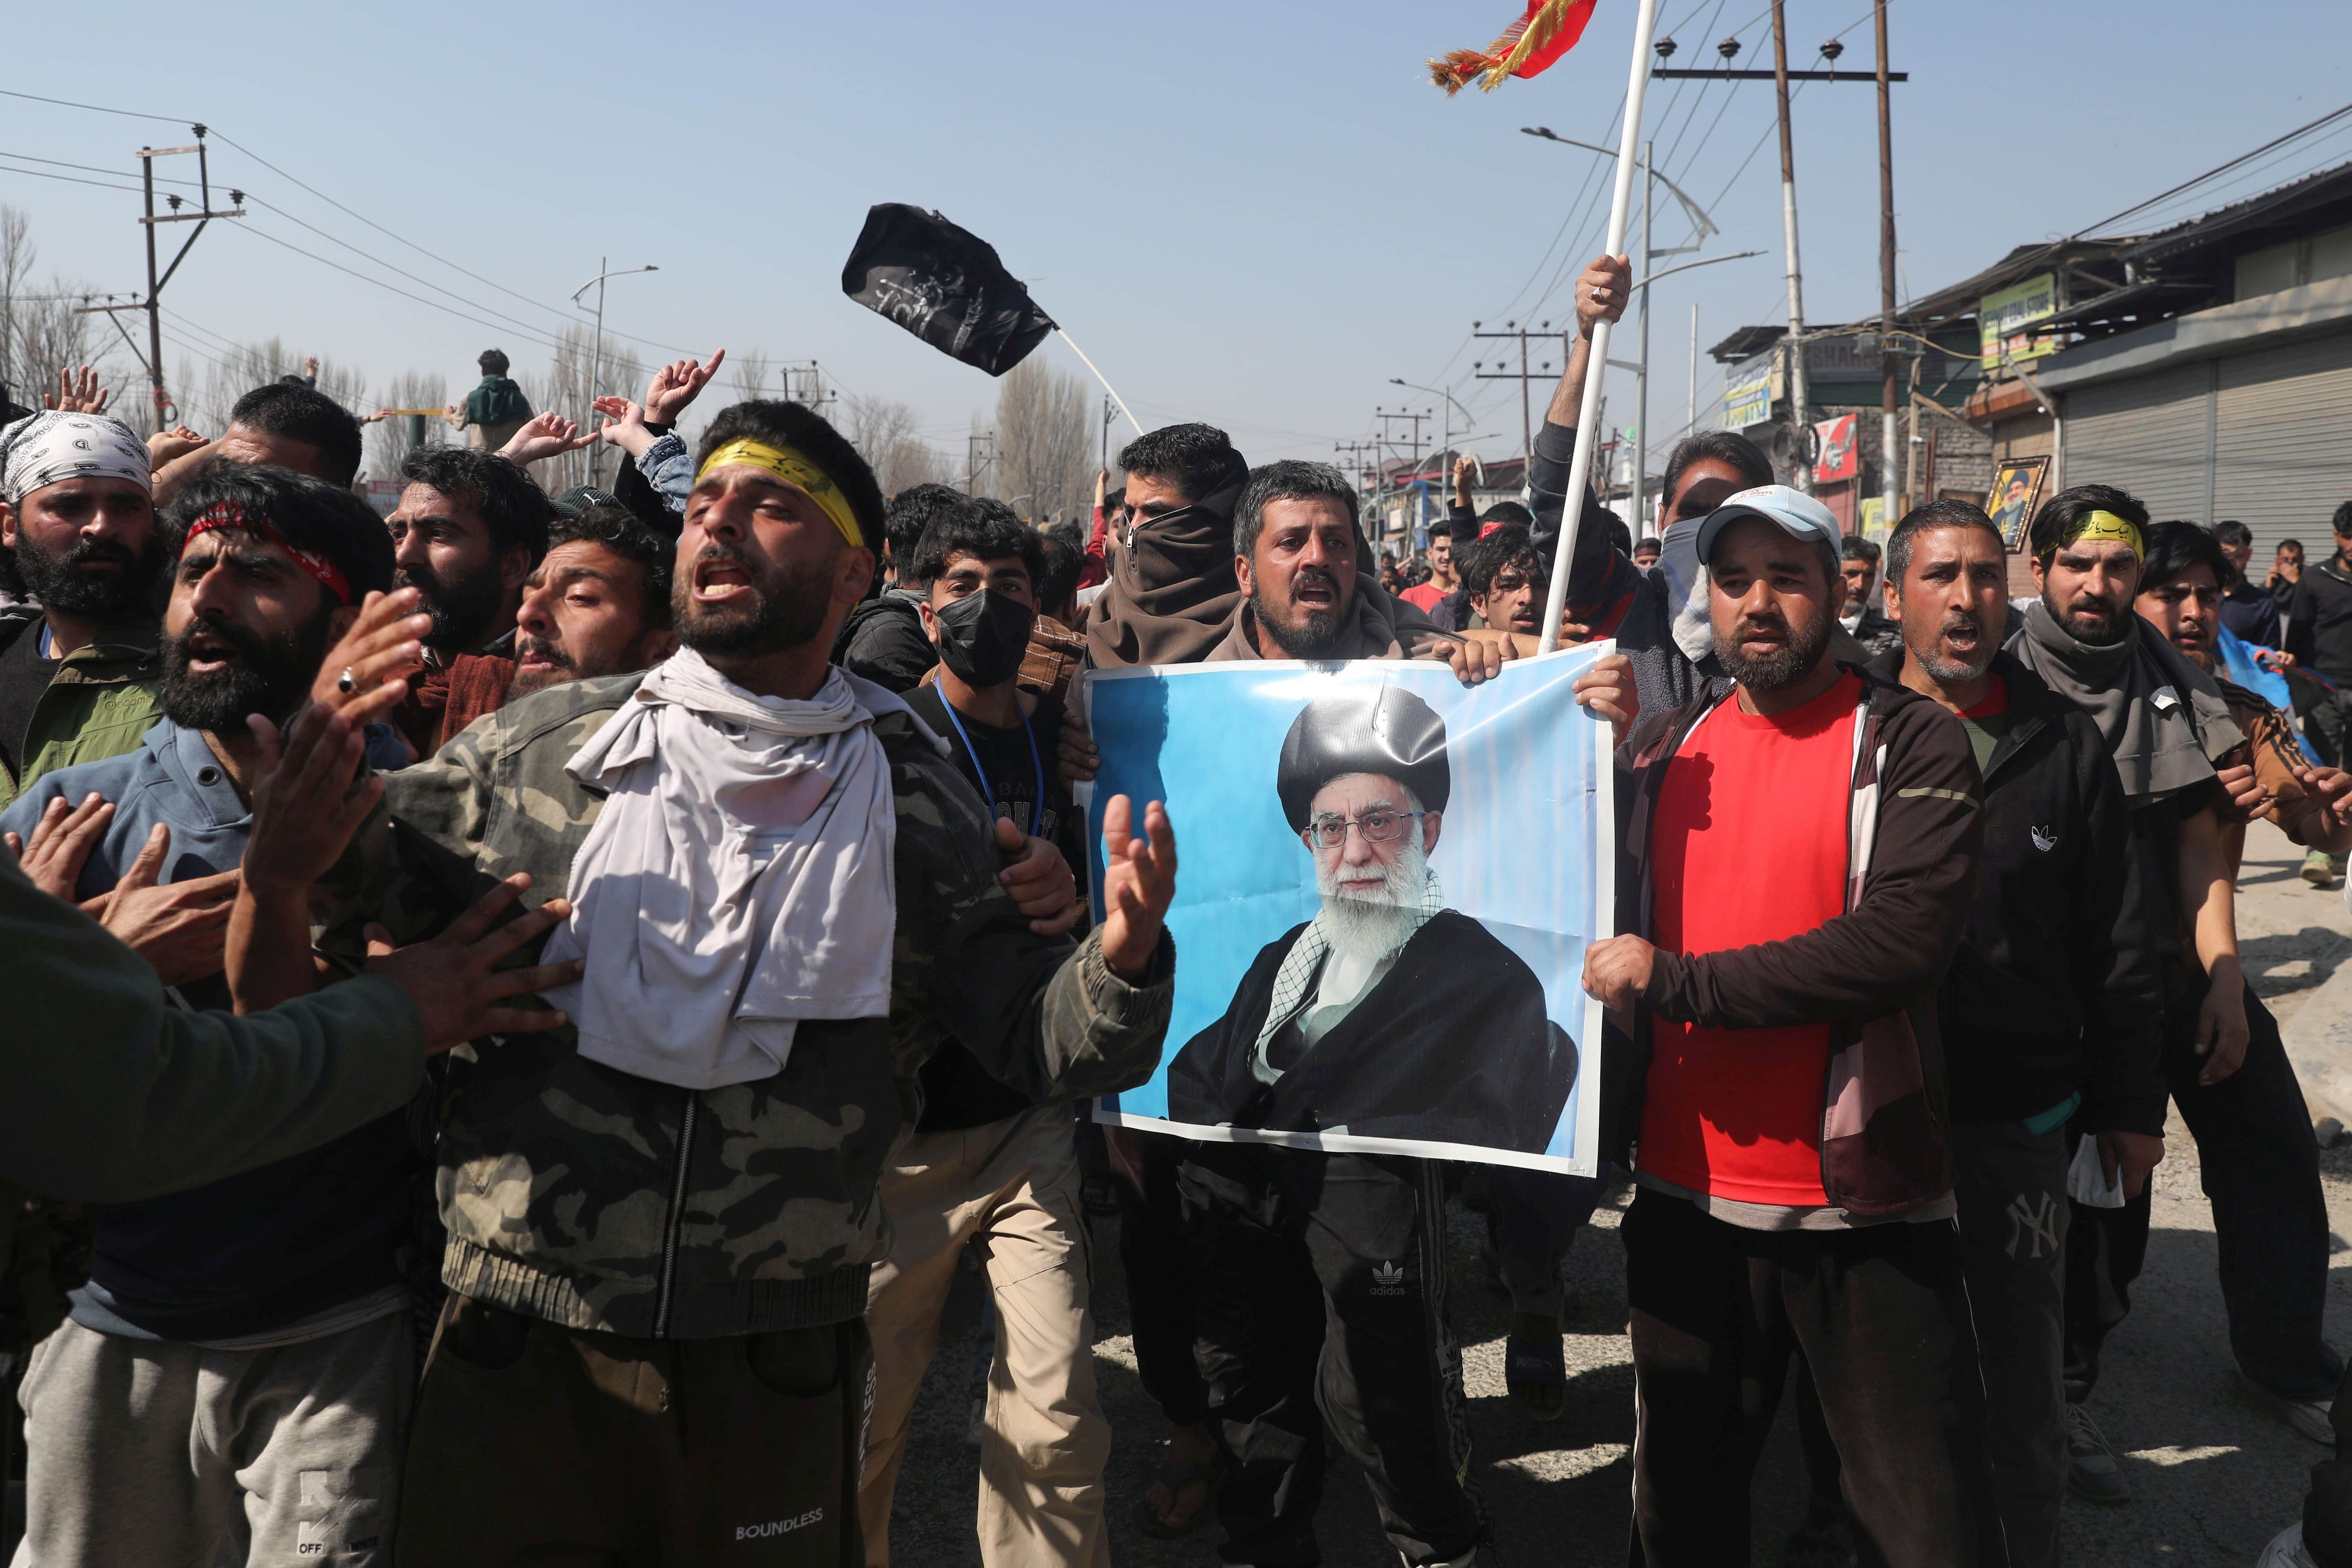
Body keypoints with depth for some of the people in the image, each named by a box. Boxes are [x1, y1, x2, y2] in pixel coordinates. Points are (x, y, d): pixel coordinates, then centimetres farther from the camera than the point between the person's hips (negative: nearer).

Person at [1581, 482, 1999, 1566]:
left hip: (1865, 1203, -4)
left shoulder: (1910, 745, -8)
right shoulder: (1660, 747, 8)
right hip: (1683, 1192, 5)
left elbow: (1904, 940, -21)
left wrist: (1674, 982, -19)